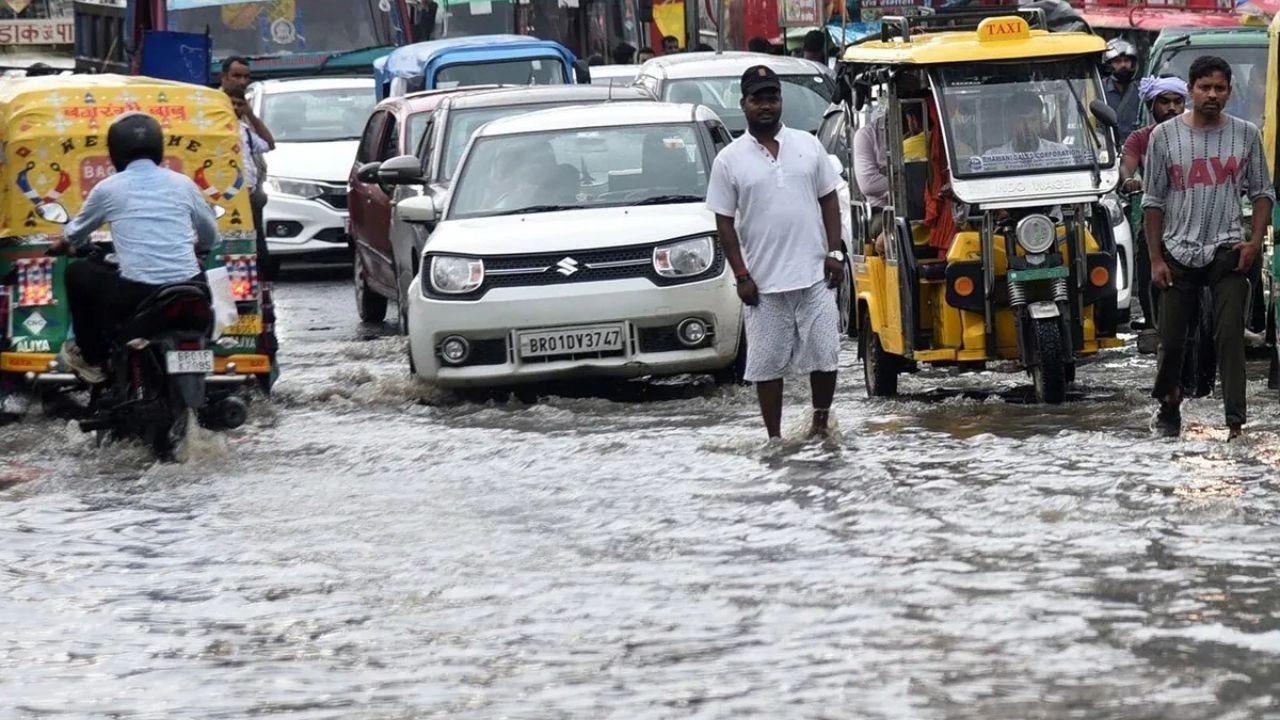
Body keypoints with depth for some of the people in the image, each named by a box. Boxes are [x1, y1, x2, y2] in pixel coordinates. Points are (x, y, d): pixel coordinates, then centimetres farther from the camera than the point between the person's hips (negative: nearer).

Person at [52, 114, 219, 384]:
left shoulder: (108, 189, 4)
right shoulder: (182, 183, 10)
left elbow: (77, 231, 24)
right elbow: (210, 238, 25)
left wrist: (62, 244, 49)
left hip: (135, 295, -3)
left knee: (77, 273, 24)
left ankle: (92, 360, 29)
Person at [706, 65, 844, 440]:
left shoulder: (808, 145, 6)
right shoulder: (729, 160, -1)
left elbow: (828, 201, 10)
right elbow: (724, 223, 0)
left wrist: (835, 252, -1)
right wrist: (741, 275, -7)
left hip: (814, 274, 1)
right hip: (764, 282, -1)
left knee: (824, 355, 3)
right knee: (767, 364, 3)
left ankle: (821, 424, 21)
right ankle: (774, 438, 11)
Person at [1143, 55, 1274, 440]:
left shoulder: (1246, 134, 4)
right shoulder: (1165, 135, 1)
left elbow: (1262, 192, 9)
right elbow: (1153, 201, 4)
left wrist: (1255, 241, -6)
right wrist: (1156, 259, -1)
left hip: (1228, 251, -1)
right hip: (1179, 252, 1)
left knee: (1230, 334, -13)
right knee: (1171, 340, 6)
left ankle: (1235, 421, -18)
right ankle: (1168, 407, 27)